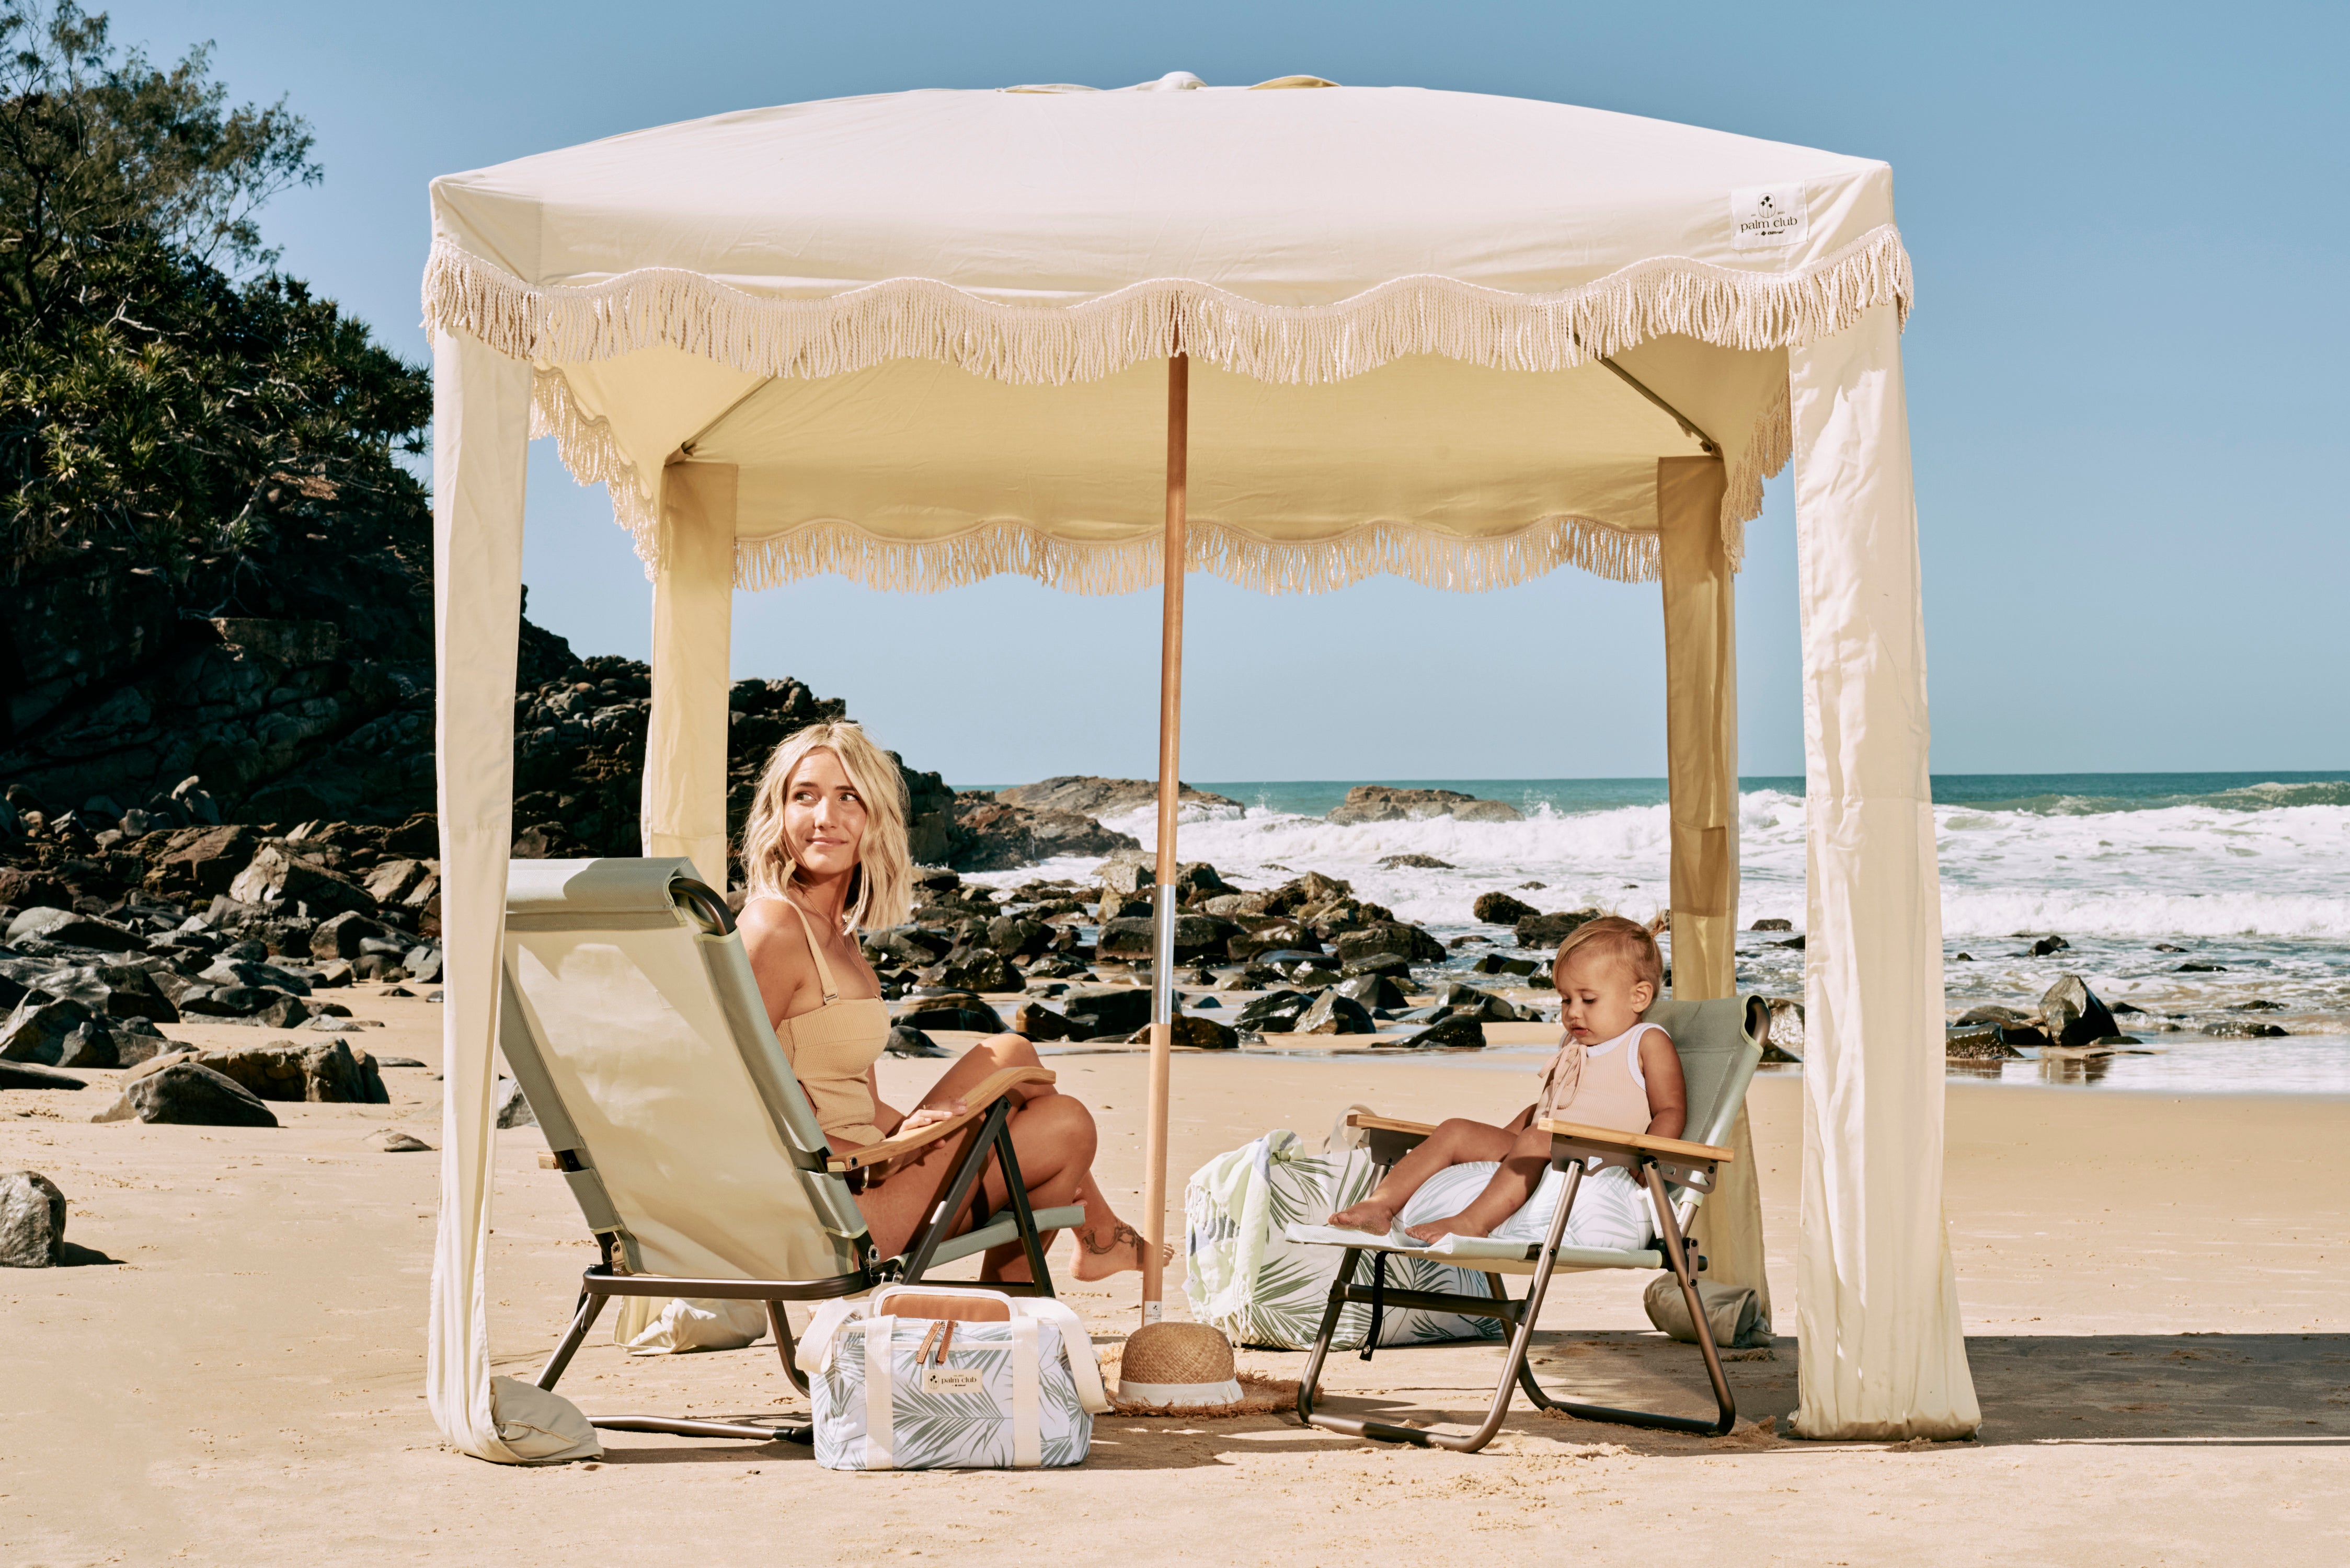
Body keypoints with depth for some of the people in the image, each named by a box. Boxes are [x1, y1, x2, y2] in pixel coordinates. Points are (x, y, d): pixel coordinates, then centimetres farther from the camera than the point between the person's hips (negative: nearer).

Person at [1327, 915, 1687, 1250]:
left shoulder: (1648, 1043, 5)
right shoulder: (1574, 1048, 28)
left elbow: (1671, 1111, -3)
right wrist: (1500, 1141, 20)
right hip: (1537, 1164, 8)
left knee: (1537, 1140, -37)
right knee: (1457, 1132, -4)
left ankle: (1471, 1222, -47)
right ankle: (1381, 1204, -14)